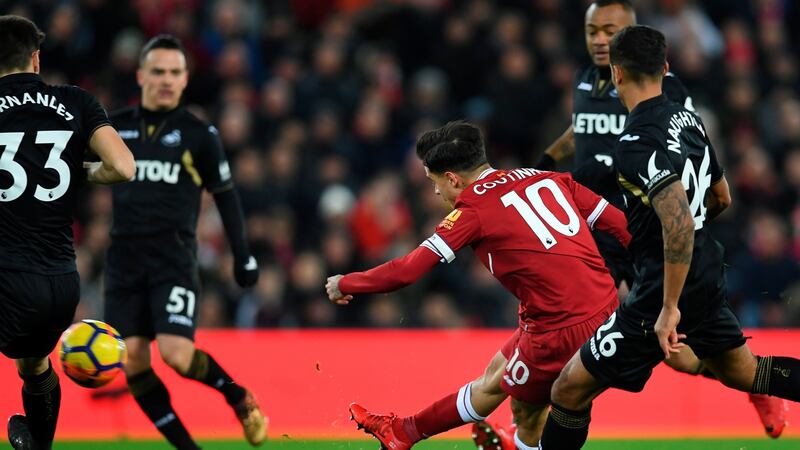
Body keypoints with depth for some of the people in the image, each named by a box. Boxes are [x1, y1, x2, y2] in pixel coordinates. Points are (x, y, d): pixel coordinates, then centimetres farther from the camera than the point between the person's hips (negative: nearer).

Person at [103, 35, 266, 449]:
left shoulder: (198, 135, 2)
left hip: (174, 259, -3)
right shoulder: (114, 128, 8)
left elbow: (225, 195, 10)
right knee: (132, 363, -5)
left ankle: (238, 396, 10)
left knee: (177, 355, -19)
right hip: (124, 258, 3)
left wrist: (243, 255, 7)